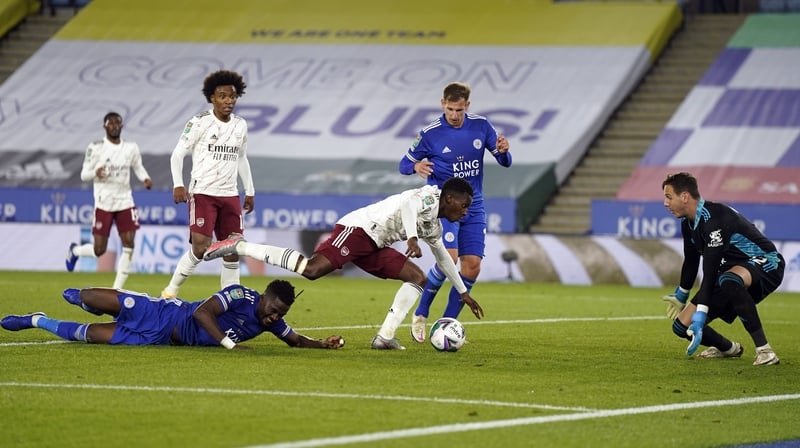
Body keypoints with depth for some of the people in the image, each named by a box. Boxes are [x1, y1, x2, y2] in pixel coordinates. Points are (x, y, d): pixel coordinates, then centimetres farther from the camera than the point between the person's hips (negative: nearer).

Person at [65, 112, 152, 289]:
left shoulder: (131, 148, 4)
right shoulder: (95, 148, -6)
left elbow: (138, 167, 19)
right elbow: (84, 175, -3)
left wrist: (146, 179, -3)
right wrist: (95, 172, -25)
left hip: (125, 202, 3)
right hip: (103, 203, -3)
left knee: (129, 246, -10)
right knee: (99, 250, -1)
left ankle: (117, 290, -2)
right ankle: (75, 250, 34)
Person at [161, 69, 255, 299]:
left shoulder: (240, 125, 10)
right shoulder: (199, 123, -6)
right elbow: (178, 153, -3)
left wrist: (250, 191, 21)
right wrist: (178, 185, -14)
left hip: (229, 194, 5)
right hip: (202, 193, -5)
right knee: (200, 247, -15)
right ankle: (171, 289, 0)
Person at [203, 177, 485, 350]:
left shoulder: (434, 228, 25)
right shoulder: (430, 197, -5)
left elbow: (444, 259, 40)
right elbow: (409, 203, -28)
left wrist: (463, 292, 43)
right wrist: (411, 238, -39)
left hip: (373, 245, 10)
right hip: (358, 228, -10)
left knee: (417, 278, 6)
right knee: (311, 270, -27)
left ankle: (385, 337, -4)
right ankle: (239, 247, -19)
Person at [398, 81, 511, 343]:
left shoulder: (481, 126, 0)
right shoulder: (430, 134, -9)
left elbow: (504, 162, 6)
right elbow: (405, 164, -1)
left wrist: (503, 151, -18)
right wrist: (416, 166, -24)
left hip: (473, 207, 4)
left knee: (472, 266, -3)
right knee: (448, 258, -22)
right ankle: (421, 314, -2)